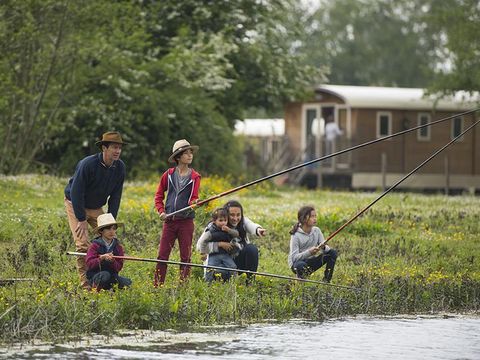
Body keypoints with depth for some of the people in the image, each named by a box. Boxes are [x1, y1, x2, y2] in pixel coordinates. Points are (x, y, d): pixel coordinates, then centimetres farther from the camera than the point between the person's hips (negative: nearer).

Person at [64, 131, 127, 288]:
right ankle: (85, 282, -12)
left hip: (96, 208, 6)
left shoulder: (120, 167, -9)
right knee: (83, 243, -16)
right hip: (75, 205, -6)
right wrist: (81, 220, -25)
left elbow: (115, 196, -1)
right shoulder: (88, 164, -28)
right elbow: (76, 192, -26)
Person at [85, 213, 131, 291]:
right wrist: (101, 258, -30)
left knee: (127, 282, -21)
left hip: (112, 275, 4)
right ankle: (97, 289, -9)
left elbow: (118, 267, -1)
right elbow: (89, 263, -15)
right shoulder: (95, 246, -4)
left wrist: (112, 261, -23)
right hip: (95, 276, -3)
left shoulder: (118, 247, 6)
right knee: (105, 275, -37)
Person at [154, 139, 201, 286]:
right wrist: (161, 211, -2)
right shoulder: (168, 175, 5)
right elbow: (159, 195, 12)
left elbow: (193, 197, -2)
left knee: (185, 256, 2)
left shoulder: (195, 177, 3)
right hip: (169, 220, 1)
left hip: (186, 221, -1)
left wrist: (194, 203, -25)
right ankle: (157, 286, 3)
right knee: (162, 255, -1)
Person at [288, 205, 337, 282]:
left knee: (332, 253, -12)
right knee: (301, 265, -41)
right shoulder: (296, 235, -19)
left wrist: (324, 247, -31)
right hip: (297, 263, -5)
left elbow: (326, 248, -5)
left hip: (311, 262, 5)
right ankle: (300, 279, -6)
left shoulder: (316, 231, -2)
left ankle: (326, 281, -6)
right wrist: (309, 252, -39)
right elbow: (294, 257, -24)